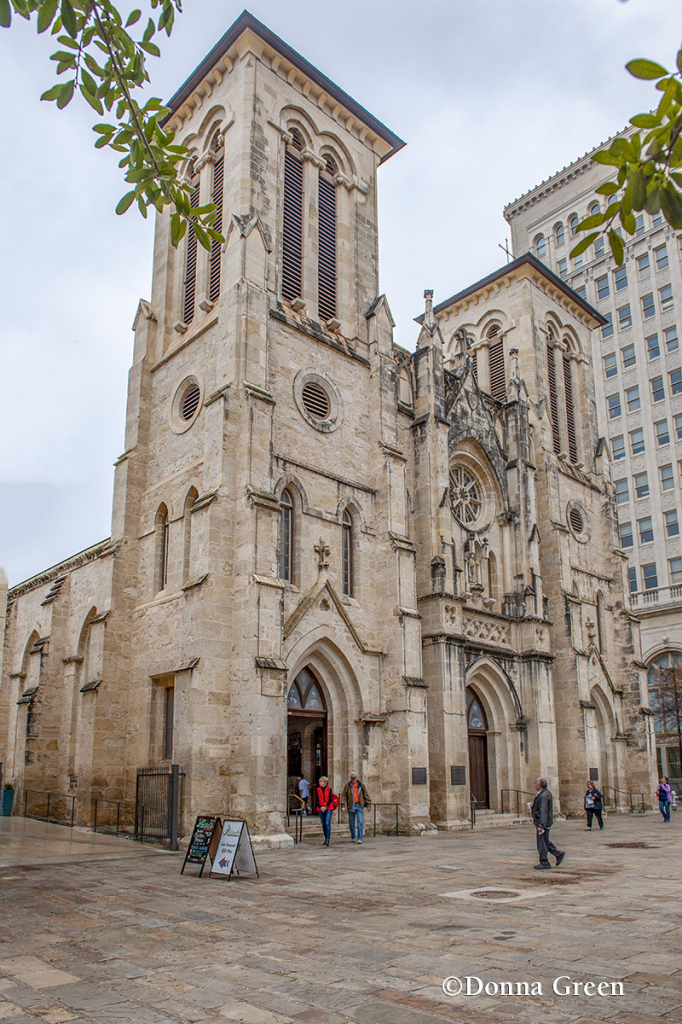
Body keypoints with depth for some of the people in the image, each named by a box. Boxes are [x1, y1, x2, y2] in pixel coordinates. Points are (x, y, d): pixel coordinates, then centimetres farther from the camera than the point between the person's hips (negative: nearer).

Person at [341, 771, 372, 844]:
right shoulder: (348, 785, 0)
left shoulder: (361, 785, 2)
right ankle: (353, 837, 25)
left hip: (359, 806, -1)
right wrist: (344, 806, -10)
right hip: (351, 806, 1)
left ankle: (360, 838, -8)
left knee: (360, 822, -9)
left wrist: (368, 804, 7)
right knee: (351, 823, 8)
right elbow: (344, 796, 0)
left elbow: (366, 795, 9)